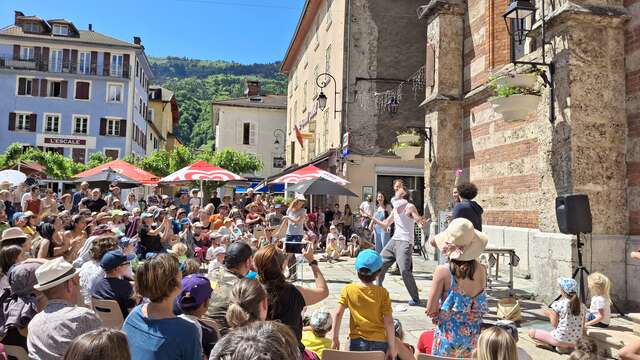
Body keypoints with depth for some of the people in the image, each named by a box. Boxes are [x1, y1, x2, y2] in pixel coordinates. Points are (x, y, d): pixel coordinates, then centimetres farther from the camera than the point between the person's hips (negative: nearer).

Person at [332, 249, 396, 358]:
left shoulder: (348, 290, -6)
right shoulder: (382, 293, -9)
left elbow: (338, 314, -9)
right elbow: (389, 321, -10)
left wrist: (335, 339, -2)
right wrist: (392, 347, -3)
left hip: (357, 342, 1)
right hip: (379, 343, 0)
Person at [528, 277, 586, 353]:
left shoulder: (558, 304, -13)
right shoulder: (581, 305, 1)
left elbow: (554, 325, -10)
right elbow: (582, 326, 7)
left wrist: (550, 314, 7)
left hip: (560, 340, -6)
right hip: (576, 342, 7)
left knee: (531, 332, 5)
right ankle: (569, 347, 11)